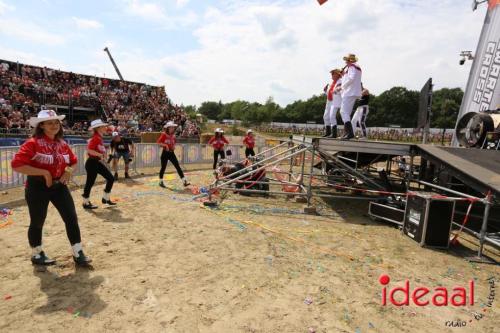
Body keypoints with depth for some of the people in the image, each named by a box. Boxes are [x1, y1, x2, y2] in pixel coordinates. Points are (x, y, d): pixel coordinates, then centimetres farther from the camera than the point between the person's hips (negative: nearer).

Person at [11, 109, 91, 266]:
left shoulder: (62, 144, 4)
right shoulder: (33, 143, -14)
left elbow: (73, 161, 18)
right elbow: (16, 165, -21)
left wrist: (69, 170, -4)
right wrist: (43, 172, -23)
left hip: (59, 186, 5)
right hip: (37, 188, -5)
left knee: (71, 218, 1)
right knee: (37, 222, 11)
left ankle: (78, 254, 10)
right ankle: (37, 255, 33)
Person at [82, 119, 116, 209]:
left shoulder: (99, 138, 9)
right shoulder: (95, 138, -18)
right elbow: (89, 150, -27)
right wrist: (101, 155, -22)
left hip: (98, 162, 10)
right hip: (92, 163, -10)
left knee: (111, 178, 10)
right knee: (90, 182, 2)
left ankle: (106, 198, 22)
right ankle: (86, 203, 16)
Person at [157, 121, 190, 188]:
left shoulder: (173, 136, 9)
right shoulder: (164, 134, -7)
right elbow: (158, 142, -13)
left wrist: (174, 146, 2)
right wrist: (165, 145, -24)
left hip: (172, 153, 5)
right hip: (165, 153, -5)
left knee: (178, 167, -2)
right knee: (163, 167, 5)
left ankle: (184, 181, -4)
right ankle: (161, 182, 23)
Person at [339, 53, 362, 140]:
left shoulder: (351, 66, -6)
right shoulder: (357, 67, 23)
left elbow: (351, 78, -21)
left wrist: (343, 86, -9)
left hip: (349, 92, -10)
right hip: (354, 93, 10)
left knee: (344, 112, -16)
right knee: (347, 113, 12)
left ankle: (350, 133, -25)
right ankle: (347, 133, 13)